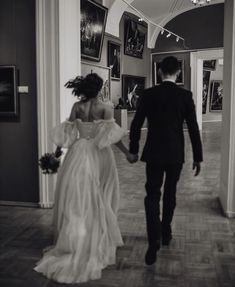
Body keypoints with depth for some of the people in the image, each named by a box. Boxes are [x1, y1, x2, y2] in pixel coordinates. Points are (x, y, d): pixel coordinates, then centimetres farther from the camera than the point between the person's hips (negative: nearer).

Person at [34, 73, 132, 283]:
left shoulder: (77, 106, 1)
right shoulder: (105, 108, -8)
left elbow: (68, 133, 3)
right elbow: (111, 134, -15)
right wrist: (127, 152, -8)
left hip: (79, 155, 2)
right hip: (98, 155, -2)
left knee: (77, 199, 10)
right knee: (97, 200, 11)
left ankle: (75, 242, 17)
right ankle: (98, 242, 23)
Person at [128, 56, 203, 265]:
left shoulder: (148, 94, -4)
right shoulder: (186, 95, -5)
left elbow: (136, 124, -1)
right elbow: (193, 128, -6)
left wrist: (134, 150, 10)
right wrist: (198, 157, 2)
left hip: (154, 153, -1)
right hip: (176, 154, 1)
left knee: (152, 195, 3)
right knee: (170, 193, 18)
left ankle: (154, 241, -12)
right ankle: (166, 233, 32)